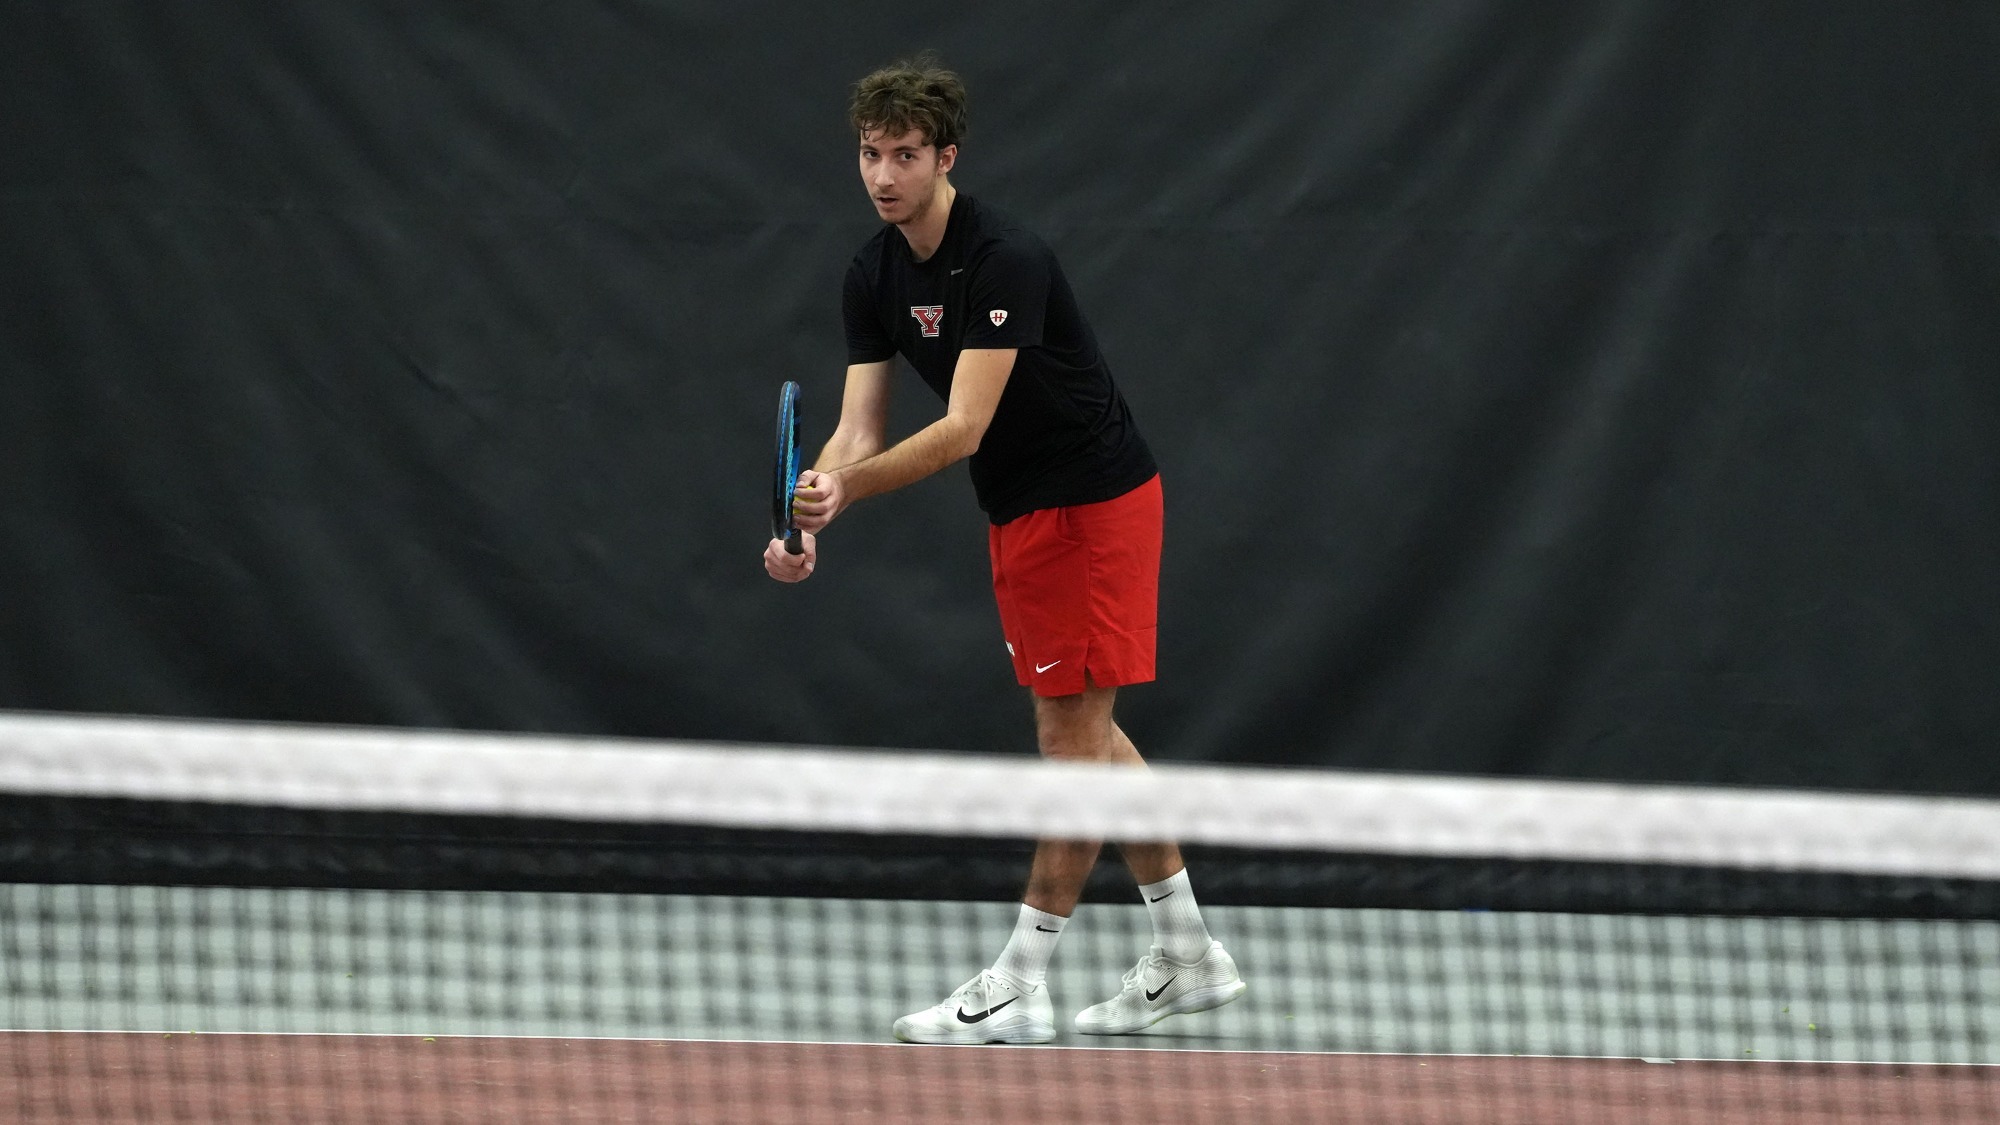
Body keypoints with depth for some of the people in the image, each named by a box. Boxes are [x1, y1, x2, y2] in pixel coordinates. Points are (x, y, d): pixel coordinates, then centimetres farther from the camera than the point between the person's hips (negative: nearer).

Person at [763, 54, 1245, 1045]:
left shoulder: (1004, 259, -25)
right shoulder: (875, 277, 0)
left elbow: (964, 428, -30)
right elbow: (859, 429, -3)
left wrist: (845, 487, -39)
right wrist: (810, 520, -22)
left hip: (1096, 499, -9)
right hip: (1017, 516, 9)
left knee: (1075, 727, -7)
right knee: (1083, 732, 13)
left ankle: (1020, 989, -7)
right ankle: (1188, 955, 21)